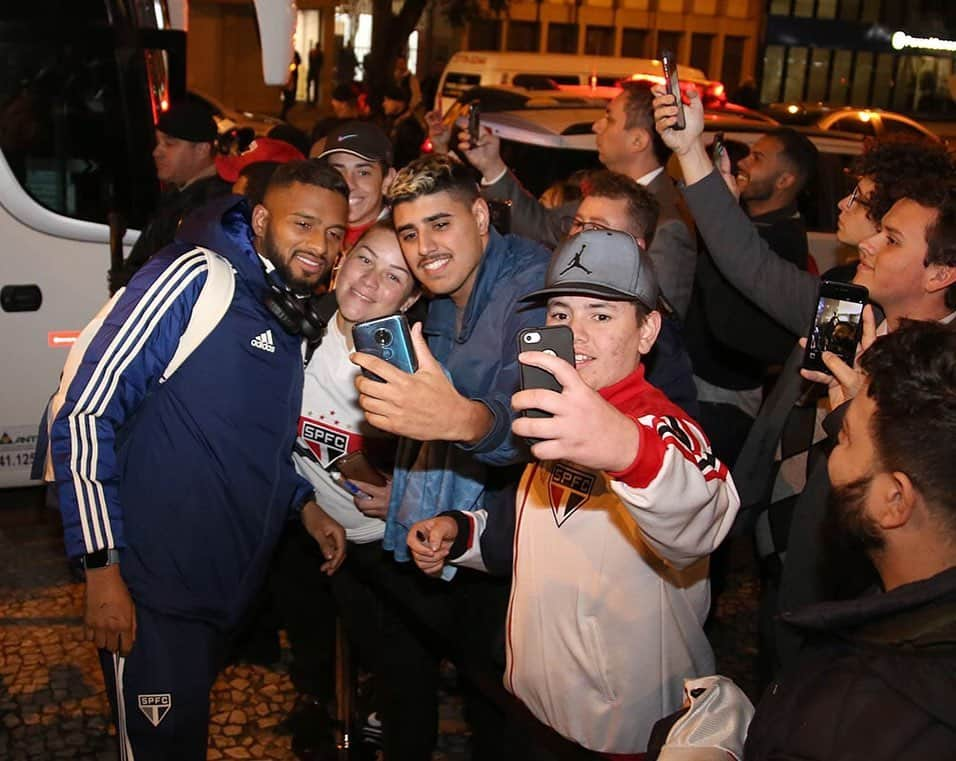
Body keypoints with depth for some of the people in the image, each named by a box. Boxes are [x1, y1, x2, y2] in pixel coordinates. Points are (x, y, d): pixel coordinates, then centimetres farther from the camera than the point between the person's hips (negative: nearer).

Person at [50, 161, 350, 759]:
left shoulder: (293, 316, 10)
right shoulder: (195, 279, -15)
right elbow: (86, 413, -18)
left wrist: (303, 502, 7)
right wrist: (102, 566, -21)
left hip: (234, 586, 8)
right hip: (154, 589, -7)